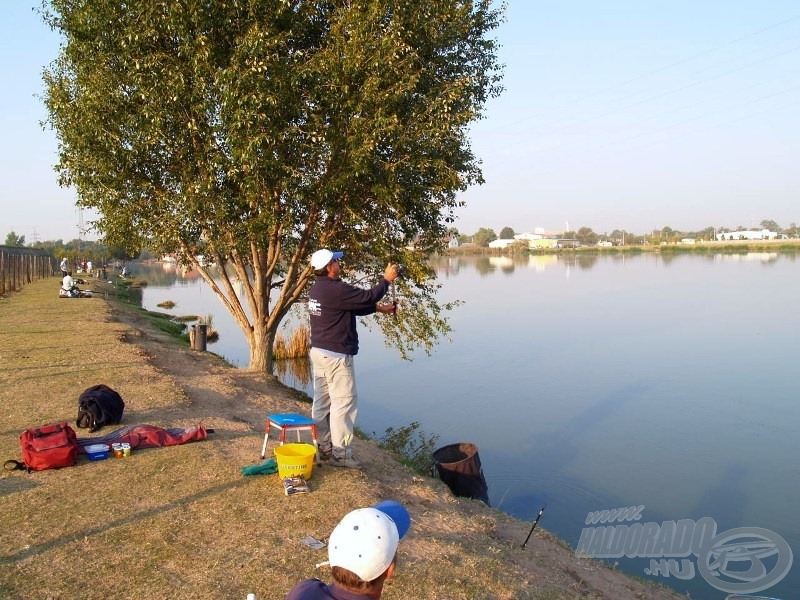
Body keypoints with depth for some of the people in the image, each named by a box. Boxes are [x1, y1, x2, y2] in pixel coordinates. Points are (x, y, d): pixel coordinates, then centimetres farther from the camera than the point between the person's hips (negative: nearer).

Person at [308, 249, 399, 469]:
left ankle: (324, 447, 24)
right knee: (343, 402, -2)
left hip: (318, 351, 10)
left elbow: (355, 305, 17)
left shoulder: (317, 288, 11)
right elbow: (367, 297, -17)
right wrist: (386, 280, -2)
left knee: (322, 401, 14)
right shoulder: (336, 289, -21)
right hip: (336, 355, -10)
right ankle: (340, 453, 3)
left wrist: (378, 308, 15)